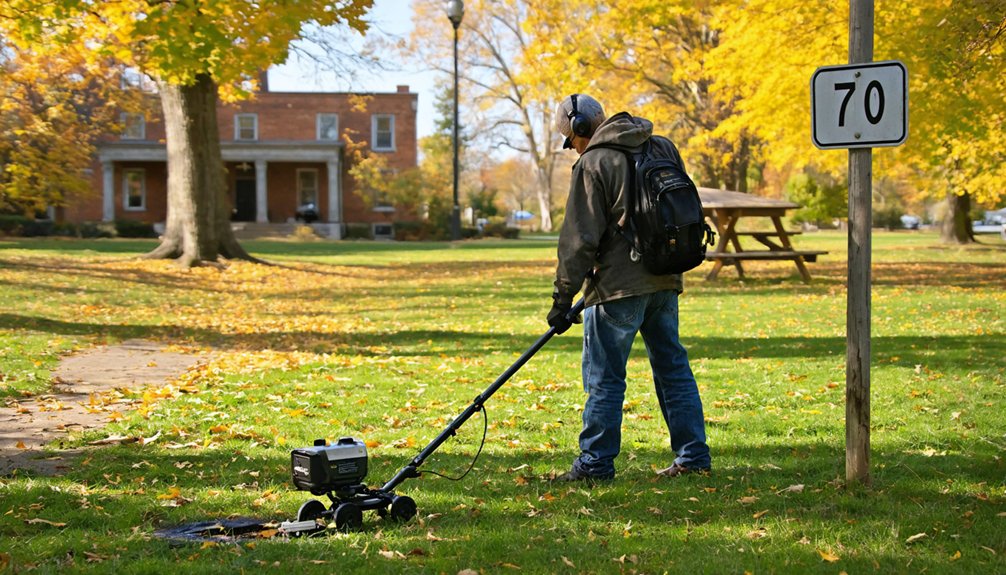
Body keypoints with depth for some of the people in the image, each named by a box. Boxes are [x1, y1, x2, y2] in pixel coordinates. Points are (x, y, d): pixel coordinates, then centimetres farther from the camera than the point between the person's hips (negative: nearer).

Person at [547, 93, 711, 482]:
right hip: (665, 281, 7)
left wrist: (563, 297, -7)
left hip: (617, 288, -7)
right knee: (673, 366, 13)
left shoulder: (592, 164, -9)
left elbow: (580, 239, -11)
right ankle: (693, 457, 16)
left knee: (604, 377, 0)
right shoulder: (663, 149, 11)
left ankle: (595, 464, 4)